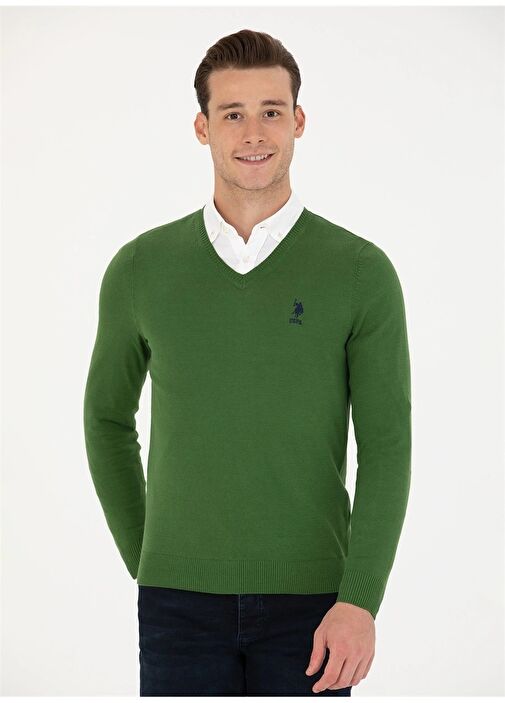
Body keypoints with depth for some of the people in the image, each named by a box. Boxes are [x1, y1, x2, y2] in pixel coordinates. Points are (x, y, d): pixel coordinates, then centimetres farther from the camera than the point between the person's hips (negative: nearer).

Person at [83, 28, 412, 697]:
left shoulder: (362, 271, -3)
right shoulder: (141, 269, 2)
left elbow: (387, 448, -6)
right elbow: (108, 419, 16)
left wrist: (361, 601, -15)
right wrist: (142, 560, 11)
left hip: (310, 601, -1)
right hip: (182, 601, 1)